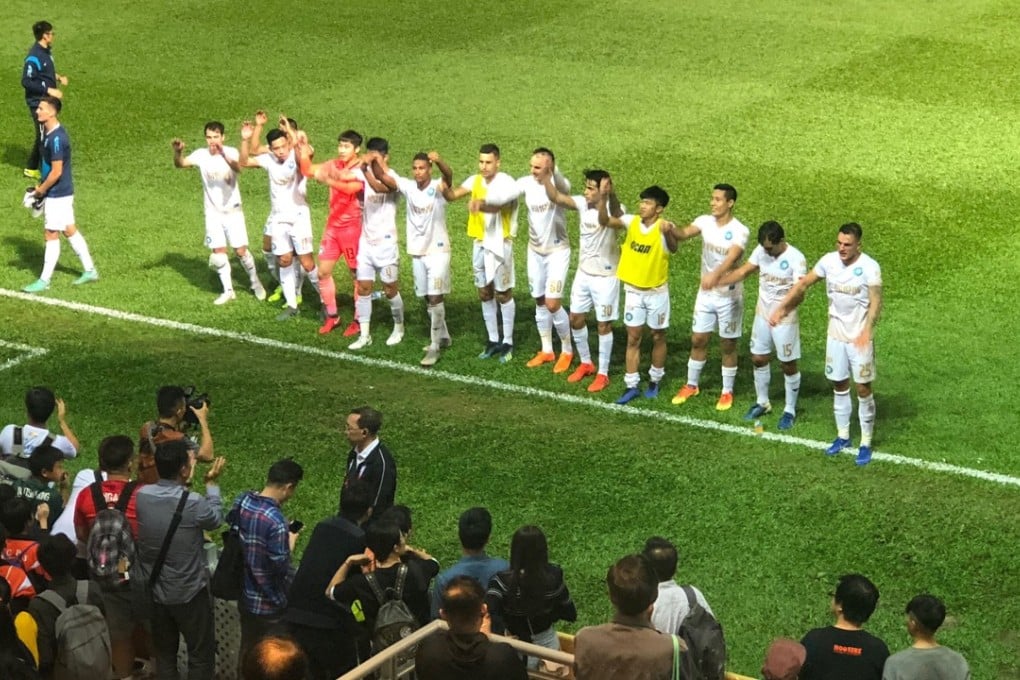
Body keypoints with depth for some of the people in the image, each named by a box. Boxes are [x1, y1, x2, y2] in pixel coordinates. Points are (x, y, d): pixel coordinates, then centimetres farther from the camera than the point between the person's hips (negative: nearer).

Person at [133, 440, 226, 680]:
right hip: (189, 592, -5)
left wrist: (184, 483, 14)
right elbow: (216, 519, -2)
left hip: (155, 589, 5)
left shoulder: (141, 496, -11)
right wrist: (212, 483, 8)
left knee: (164, 652, 20)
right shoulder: (193, 503, -25)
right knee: (201, 653, 12)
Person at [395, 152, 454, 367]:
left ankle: (434, 347, -7)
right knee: (428, 298, 16)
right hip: (417, 251, 5)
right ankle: (443, 336, 33)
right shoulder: (408, 187, -2)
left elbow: (448, 176, -36)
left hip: (437, 250, -5)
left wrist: (439, 161, -57)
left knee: (435, 297, -10)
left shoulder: (438, 188, -14)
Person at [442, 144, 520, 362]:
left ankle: (507, 342, 13)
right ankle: (493, 340, 23)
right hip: (480, 243, 6)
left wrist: (481, 204, -54)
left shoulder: (506, 182, -15)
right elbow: (453, 196, -6)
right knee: (484, 293, 12)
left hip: (500, 244, -6)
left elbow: (500, 205, -34)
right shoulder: (475, 180, 4)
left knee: (503, 294, 3)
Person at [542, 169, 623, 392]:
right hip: (583, 273, 7)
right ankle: (586, 364, 34)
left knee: (603, 325, 5)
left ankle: (603, 374, 16)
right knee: (576, 319, 15)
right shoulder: (582, 204, -5)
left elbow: (614, 214, -47)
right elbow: (555, 197, -8)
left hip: (605, 276, -7)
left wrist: (610, 194, -68)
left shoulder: (613, 209, -23)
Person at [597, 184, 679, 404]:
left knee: (658, 337, 12)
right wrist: (604, 197, -34)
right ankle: (631, 385, 13)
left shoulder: (664, 228, -20)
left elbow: (673, 248, -39)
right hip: (633, 291, 3)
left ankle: (655, 381, 29)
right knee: (633, 338, 7)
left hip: (657, 292, -3)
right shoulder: (631, 222, -8)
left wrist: (669, 234, -61)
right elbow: (604, 221, -18)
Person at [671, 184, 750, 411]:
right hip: (706, 293, 5)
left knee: (728, 345, 7)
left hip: (729, 296, -5)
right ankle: (691, 385, 30)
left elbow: (731, 258, -36)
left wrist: (715, 275, -55)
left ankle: (727, 392, 21)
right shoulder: (705, 222, -4)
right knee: (697, 340, 13)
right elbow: (684, 234, -20)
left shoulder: (740, 231, -20)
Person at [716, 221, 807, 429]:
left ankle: (790, 410, 20)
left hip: (785, 319, -6)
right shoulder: (761, 251, -4)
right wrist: (716, 281, -3)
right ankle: (762, 403, 32)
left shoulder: (796, 259, -22)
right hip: (762, 314, 6)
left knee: (788, 365, 5)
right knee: (758, 359, 14)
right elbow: (743, 271, 6)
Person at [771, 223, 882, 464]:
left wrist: (867, 330, -40)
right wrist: (781, 307, 1)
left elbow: (875, 302, -25)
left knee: (863, 388, 2)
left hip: (860, 338, -5)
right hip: (836, 334, 5)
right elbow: (803, 284, 7)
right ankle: (843, 436, 29)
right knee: (839, 385, 14)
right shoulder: (829, 261, -4)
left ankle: (866, 443, 13)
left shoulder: (869, 267, -18)